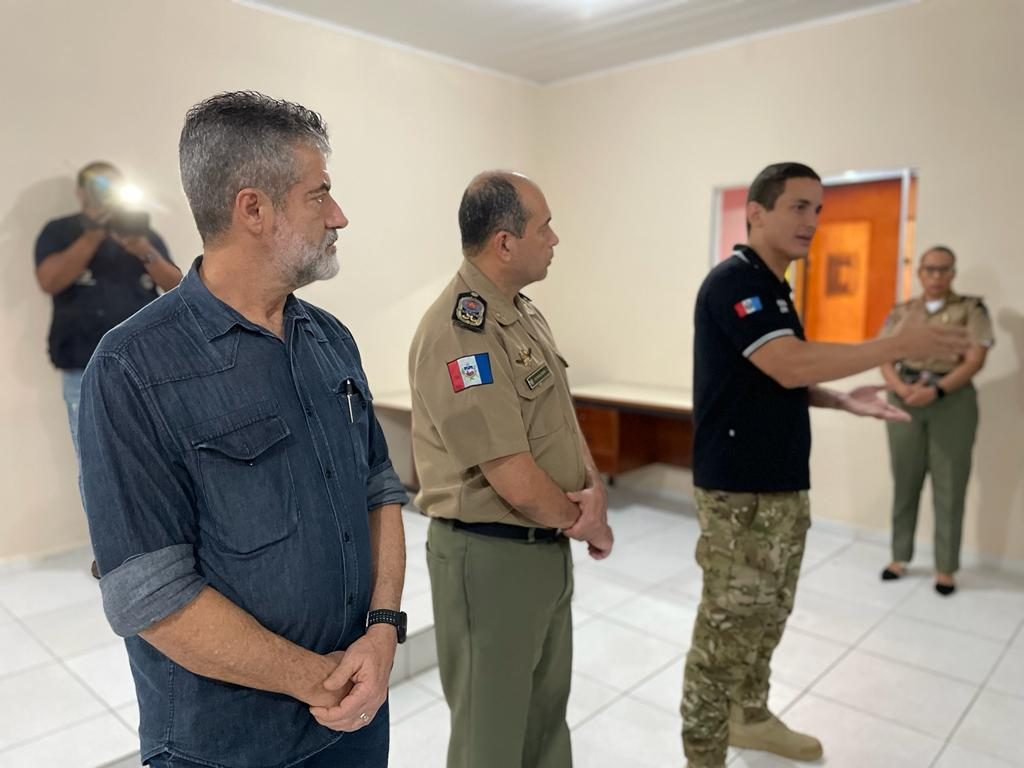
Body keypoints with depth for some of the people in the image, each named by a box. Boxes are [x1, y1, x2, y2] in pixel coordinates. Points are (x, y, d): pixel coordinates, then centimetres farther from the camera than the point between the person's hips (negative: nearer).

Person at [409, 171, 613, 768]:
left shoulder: (526, 313, 7)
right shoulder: (460, 330, -24)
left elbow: (563, 420, 11)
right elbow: (515, 481, -25)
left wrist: (595, 490, -8)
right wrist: (588, 524, -8)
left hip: (549, 547, 9)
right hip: (491, 555, -8)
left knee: (547, 711, 26)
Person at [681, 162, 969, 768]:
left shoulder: (775, 289, 15)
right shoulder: (733, 282, -16)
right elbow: (789, 366, -27)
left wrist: (843, 400, 6)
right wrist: (898, 346, -19)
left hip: (784, 485, 10)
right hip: (739, 491, -10)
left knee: (768, 616, 21)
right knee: (729, 625, 0)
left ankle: (751, 717, 40)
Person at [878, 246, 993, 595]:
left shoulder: (971, 308, 3)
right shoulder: (901, 311, 9)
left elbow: (974, 361, -6)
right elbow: (885, 359, 3)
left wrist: (936, 390, -18)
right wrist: (902, 389, -15)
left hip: (952, 401, -2)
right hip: (905, 401, 2)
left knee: (949, 486, 3)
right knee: (904, 482, 8)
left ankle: (946, 567, 14)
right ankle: (900, 556, 22)